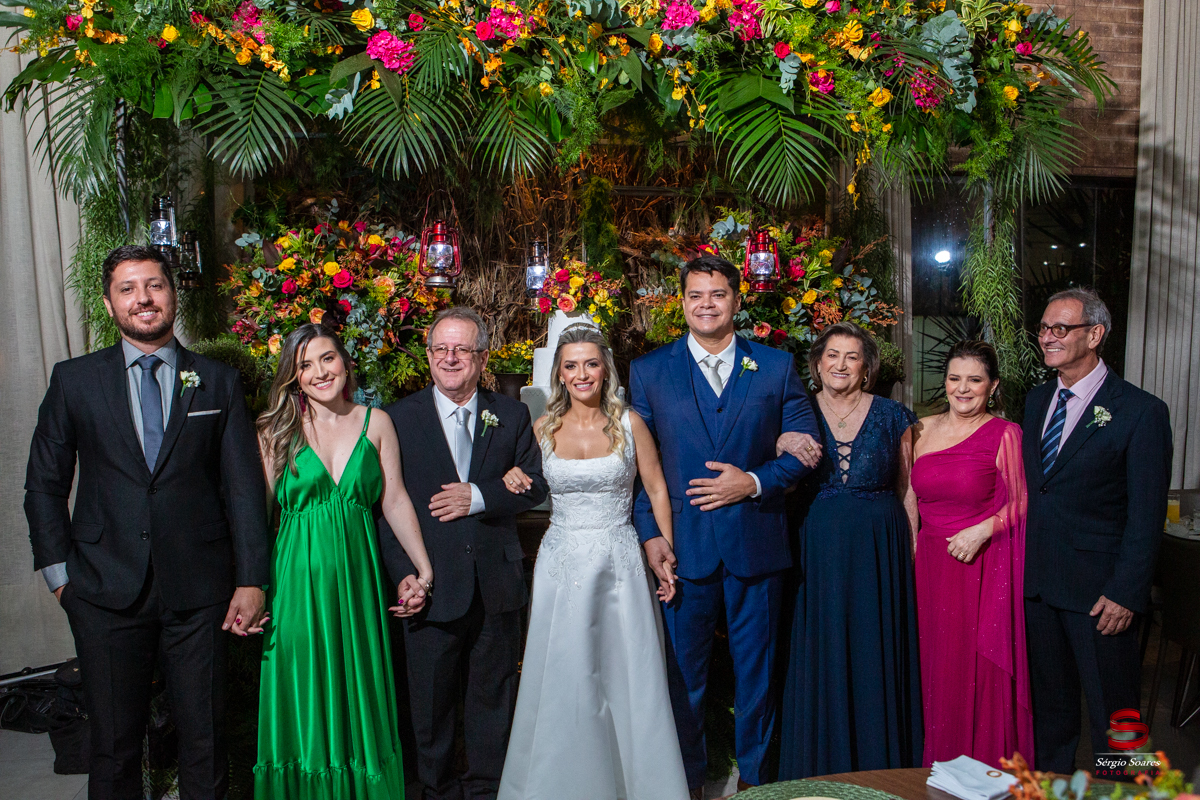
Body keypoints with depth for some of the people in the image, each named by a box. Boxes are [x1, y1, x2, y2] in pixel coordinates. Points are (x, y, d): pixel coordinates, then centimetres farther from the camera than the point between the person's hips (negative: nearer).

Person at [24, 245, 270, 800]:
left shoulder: (218, 382, 4)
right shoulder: (74, 380, 5)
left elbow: (244, 487, 1)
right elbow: (44, 483, 10)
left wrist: (252, 580, -4)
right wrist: (58, 570, 2)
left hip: (198, 594, 0)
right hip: (105, 592, 1)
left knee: (205, 740, 9)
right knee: (113, 744, 11)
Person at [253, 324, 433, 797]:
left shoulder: (376, 423, 3)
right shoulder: (276, 431, -1)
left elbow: (395, 500, 2)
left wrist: (424, 570, -1)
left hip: (358, 577, 2)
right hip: (297, 580, -1)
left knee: (360, 694, 12)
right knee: (304, 700, 9)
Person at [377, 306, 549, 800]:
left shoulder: (511, 415, 5)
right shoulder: (400, 417, -1)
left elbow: (535, 483, 1)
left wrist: (479, 497, -15)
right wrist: (404, 574, -12)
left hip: (497, 585, 2)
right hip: (431, 584, -1)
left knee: (492, 691, 16)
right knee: (431, 698, 12)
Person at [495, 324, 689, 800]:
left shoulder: (629, 423, -2)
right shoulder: (543, 429, 1)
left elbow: (656, 490, 4)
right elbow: (528, 488, 16)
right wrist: (514, 479, -7)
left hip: (620, 564, -1)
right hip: (562, 564, 1)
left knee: (629, 679, 6)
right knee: (562, 682, 7)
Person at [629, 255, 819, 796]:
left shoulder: (776, 366, 4)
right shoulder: (649, 371, 3)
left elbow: (803, 447, 3)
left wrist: (754, 481, -12)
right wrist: (649, 534, -6)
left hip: (756, 543, 1)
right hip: (684, 544, 0)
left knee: (756, 669, 14)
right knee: (684, 669, 11)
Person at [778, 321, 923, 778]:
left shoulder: (892, 416, 3)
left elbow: (907, 489, 5)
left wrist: (909, 549, 0)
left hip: (879, 550, 0)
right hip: (818, 548, 0)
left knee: (876, 654, 8)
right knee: (821, 656, 6)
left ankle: (879, 764, 25)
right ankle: (822, 764, 23)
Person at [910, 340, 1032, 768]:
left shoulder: (1005, 434, -6)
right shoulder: (924, 429, 8)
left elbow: (1021, 504, -4)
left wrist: (982, 530, -18)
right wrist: (913, 551, 11)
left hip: (983, 568, -4)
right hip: (931, 567, 5)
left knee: (979, 670, 2)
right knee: (936, 667, 11)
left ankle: (985, 765, 20)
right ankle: (938, 762, 27)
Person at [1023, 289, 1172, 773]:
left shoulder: (1141, 412, -9)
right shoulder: (1036, 401, 10)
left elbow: (1147, 514, -10)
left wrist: (1126, 593, -14)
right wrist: (1021, 564, 7)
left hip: (1098, 589, -5)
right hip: (1037, 582, 5)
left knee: (1112, 712, 8)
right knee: (1050, 699, 16)